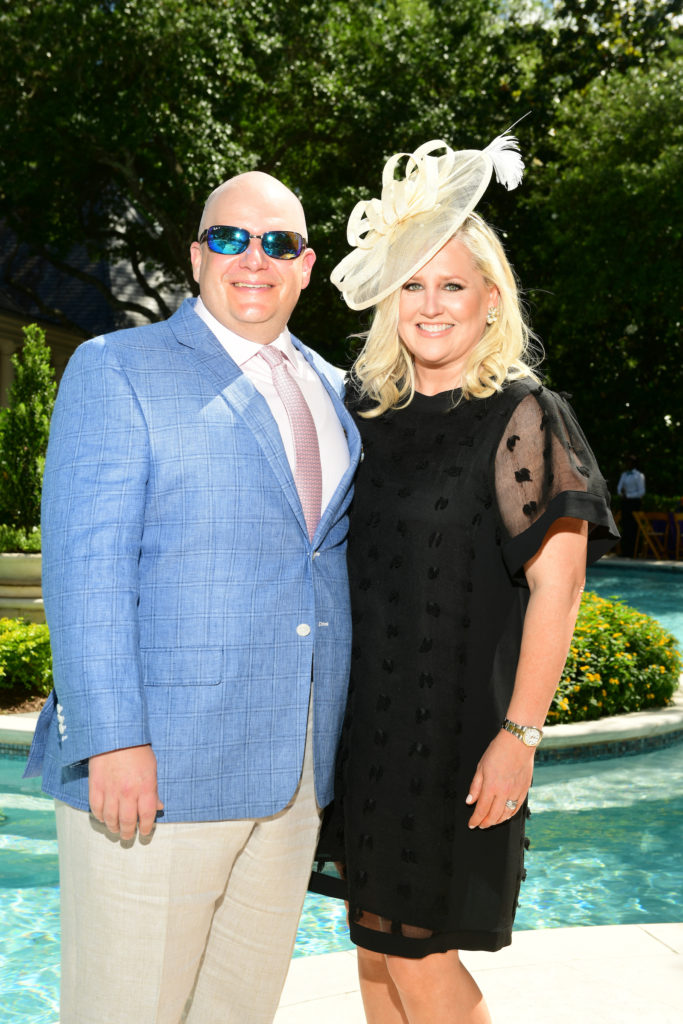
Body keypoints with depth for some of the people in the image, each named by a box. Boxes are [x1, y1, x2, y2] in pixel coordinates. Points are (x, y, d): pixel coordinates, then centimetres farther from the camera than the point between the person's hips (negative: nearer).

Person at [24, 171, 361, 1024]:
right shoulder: (115, 369, -1)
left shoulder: (334, 391, 15)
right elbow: (83, 563, -10)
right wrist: (112, 738, -18)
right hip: (157, 762, -5)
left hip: (296, 770, 6)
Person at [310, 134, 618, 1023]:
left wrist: (520, 734, -16)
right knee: (375, 948, 14)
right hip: (361, 717, 6)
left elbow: (557, 584, -12)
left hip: (452, 724, -5)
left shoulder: (524, 417, -8)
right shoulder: (366, 409, 9)